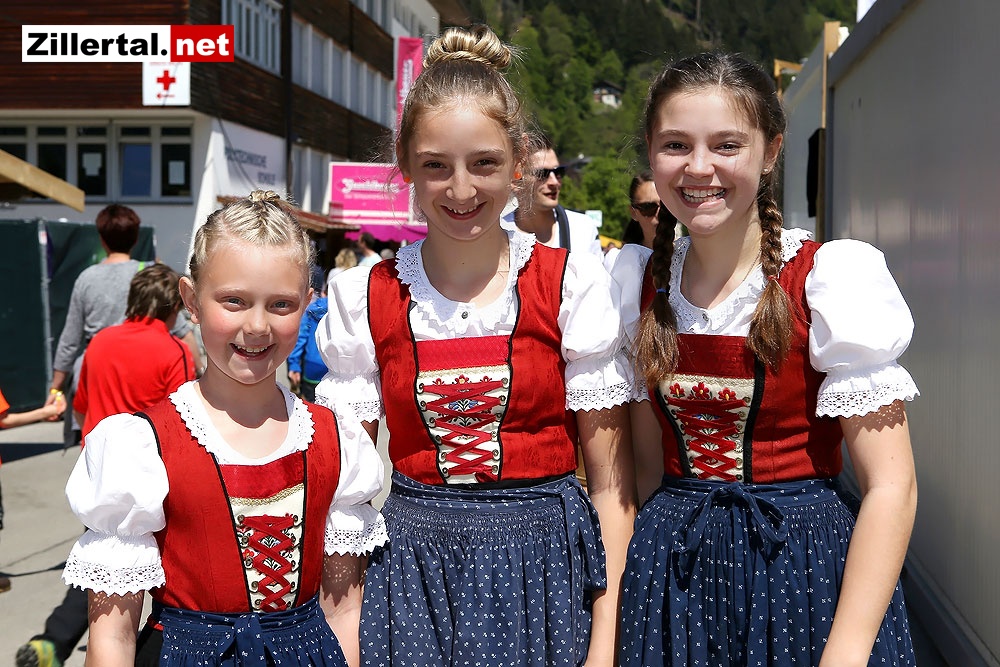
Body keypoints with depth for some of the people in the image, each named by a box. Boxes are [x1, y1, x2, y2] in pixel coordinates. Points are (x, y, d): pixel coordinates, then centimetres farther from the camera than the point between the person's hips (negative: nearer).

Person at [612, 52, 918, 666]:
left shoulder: (829, 276, -12)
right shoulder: (641, 282, 2)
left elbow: (891, 486, -15)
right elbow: (646, 460, 9)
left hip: (803, 564, -4)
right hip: (671, 565, 4)